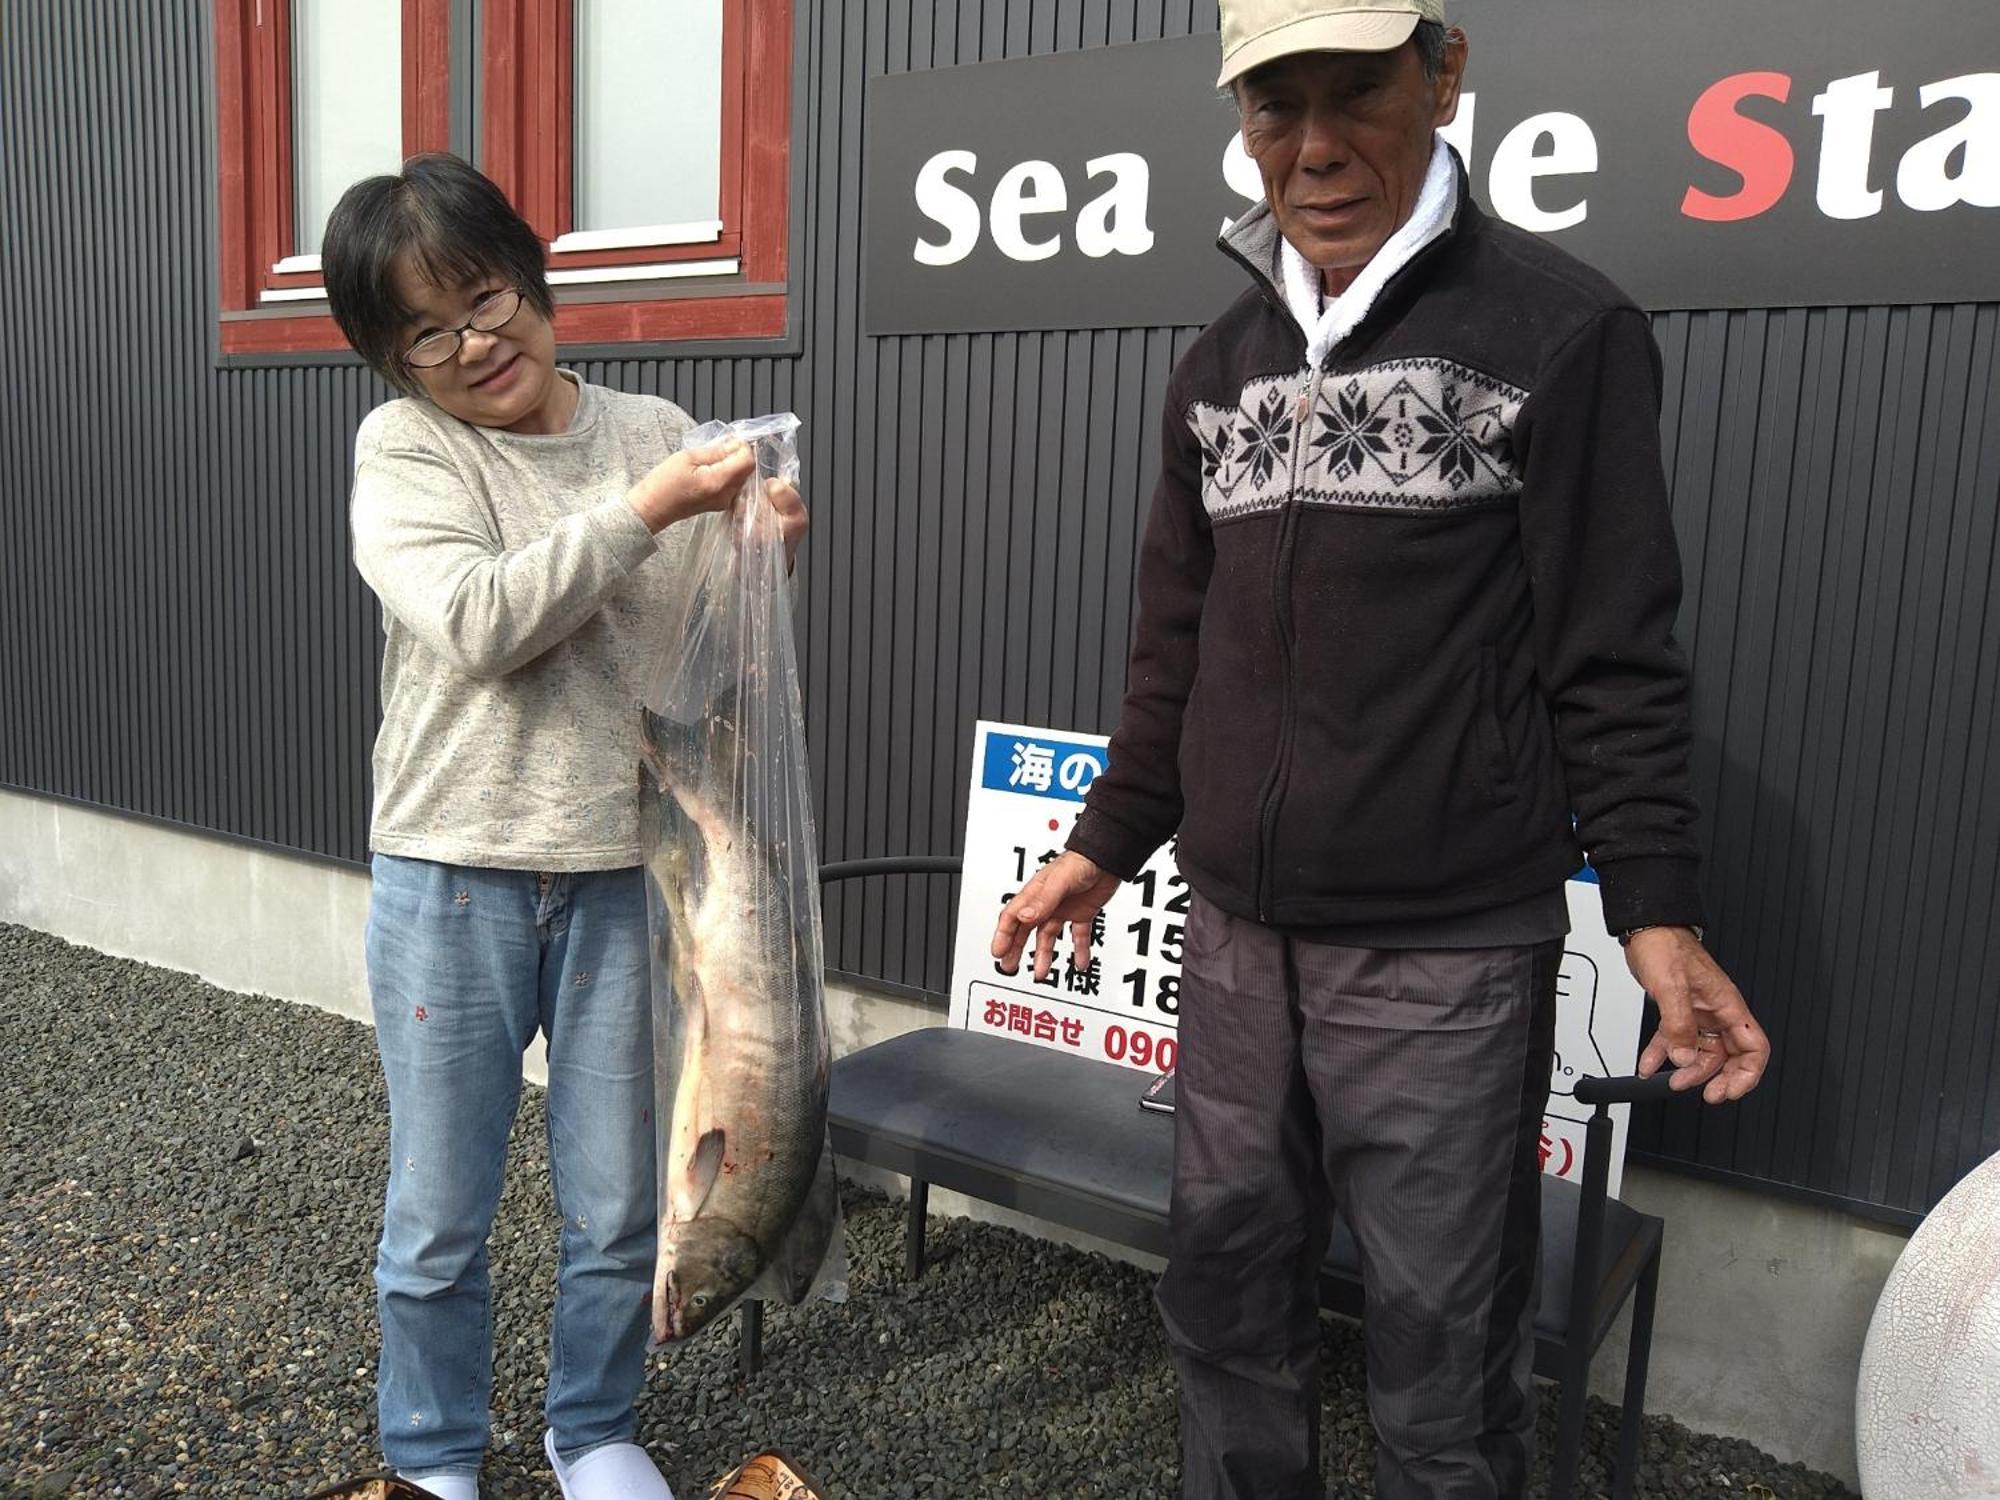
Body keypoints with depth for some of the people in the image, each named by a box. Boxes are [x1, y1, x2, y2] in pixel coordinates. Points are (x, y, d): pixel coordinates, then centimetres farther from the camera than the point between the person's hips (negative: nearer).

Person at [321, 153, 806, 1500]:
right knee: (439, 1218, 13)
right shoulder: (402, 450, -2)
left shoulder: (655, 432, 4)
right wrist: (643, 510, -21)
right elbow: (477, 623, -18)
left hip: (624, 873, 2)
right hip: (453, 880, -1)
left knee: (619, 1208, 13)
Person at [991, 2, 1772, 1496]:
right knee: (1229, 1291, 15)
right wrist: (1106, 843, 17)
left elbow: (1614, 659, -6)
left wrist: (1658, 912, -10)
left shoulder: (1560, 328, -5)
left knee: (1442, 1346, 5)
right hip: (1235, 936, 5)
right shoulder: (1223, 361, 11)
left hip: (1448, 954, -5)